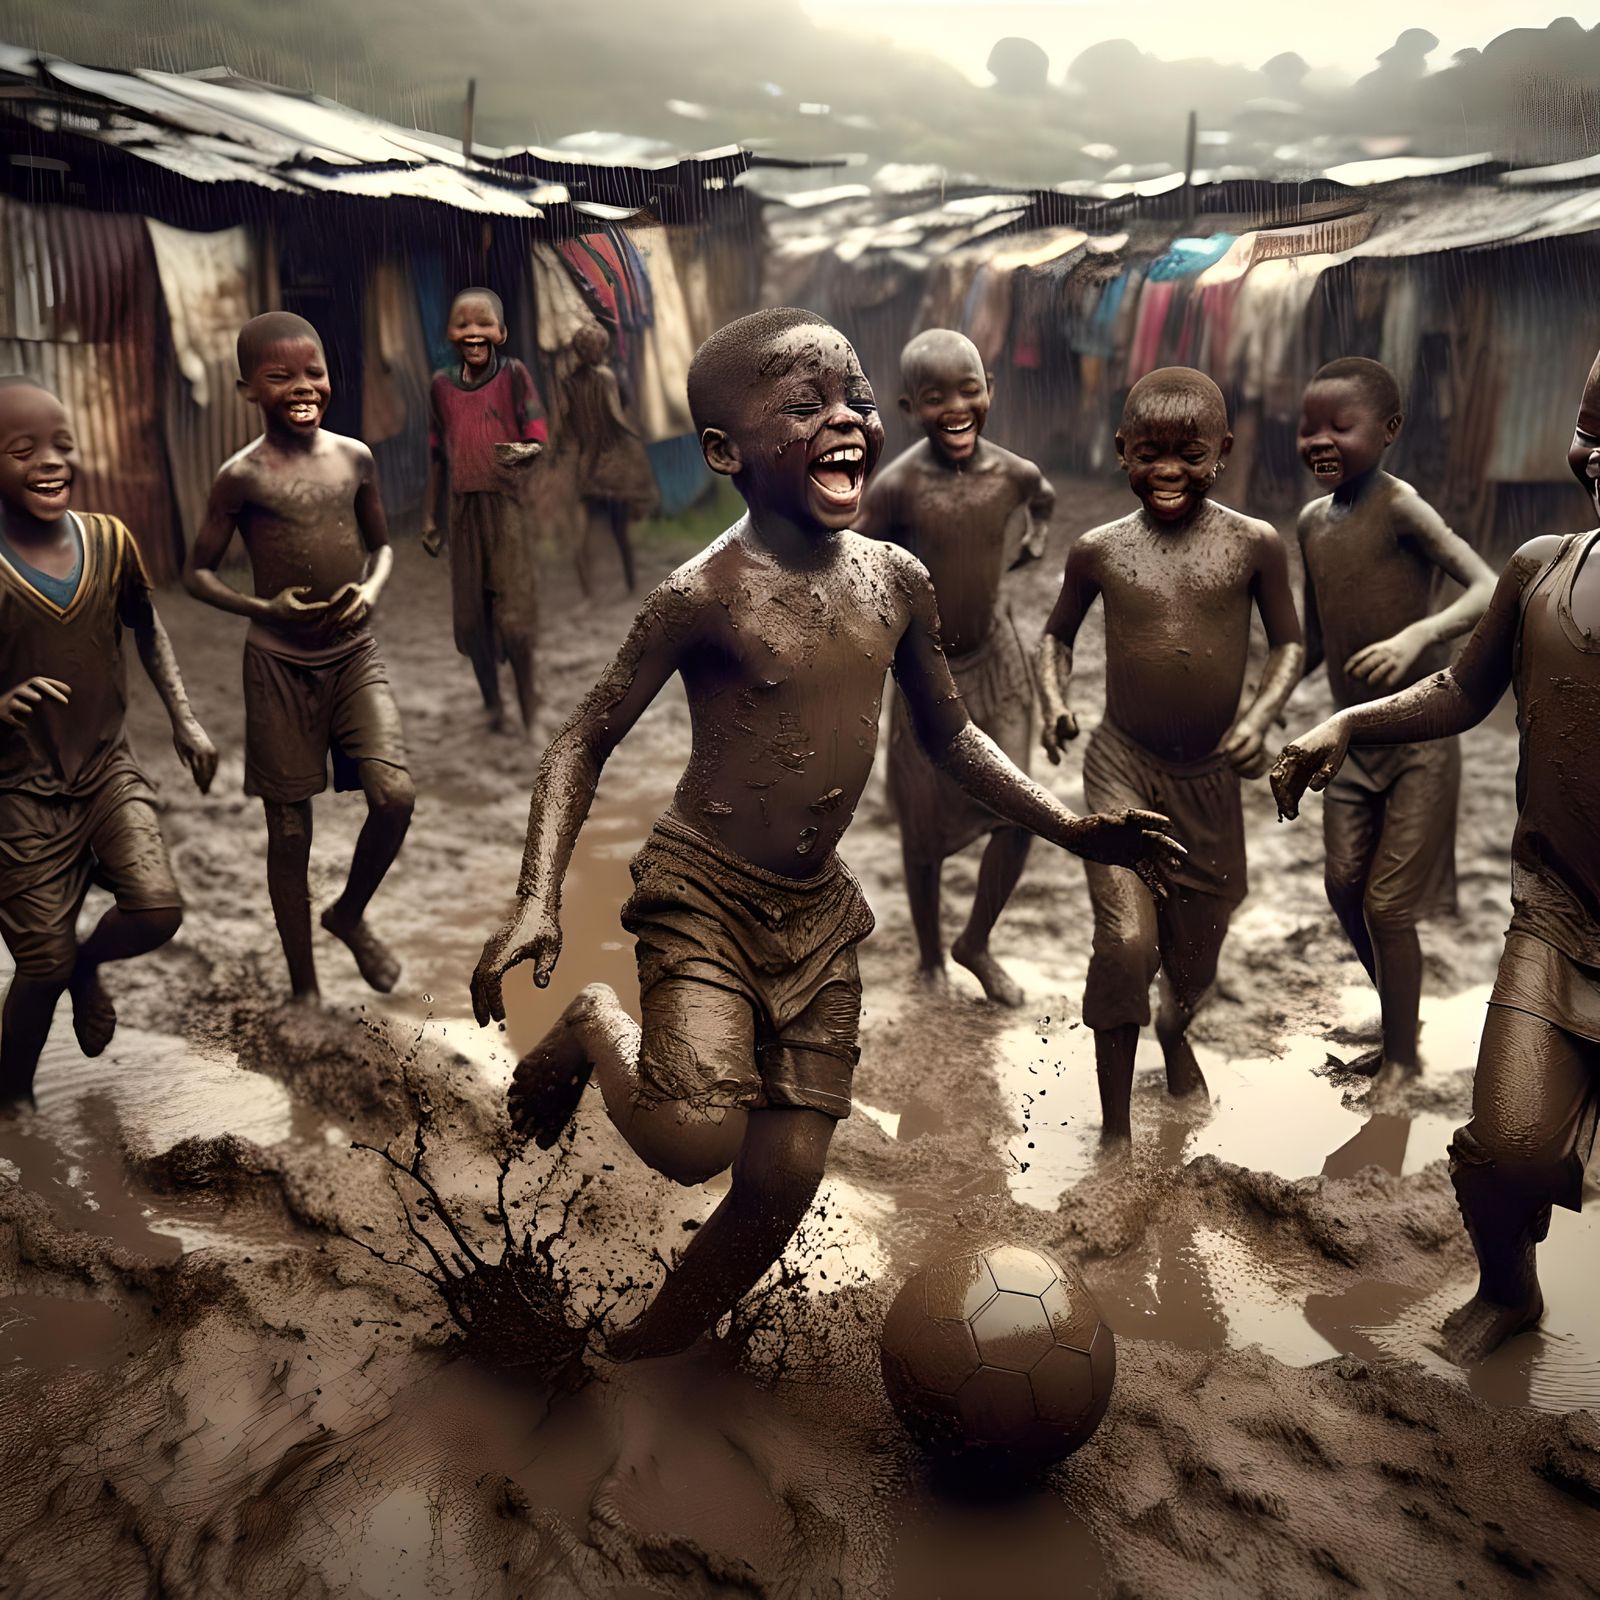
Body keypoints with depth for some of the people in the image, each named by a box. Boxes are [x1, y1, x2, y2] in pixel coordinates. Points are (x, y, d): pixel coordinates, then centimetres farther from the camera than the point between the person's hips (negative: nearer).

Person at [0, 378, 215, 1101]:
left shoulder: (108, 540, -4)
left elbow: (146, 630, 14)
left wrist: (184, 719, 8)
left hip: (107, 768, 4)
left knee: (158, 911, -11)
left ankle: (87, 968, 25)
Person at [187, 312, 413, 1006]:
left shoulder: (355, 456, 1)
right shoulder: (242, 475, -8)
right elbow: (198, 572, -1)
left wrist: (371, 589, -8)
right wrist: (264, 608, -18)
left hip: (355, 653, 3)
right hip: (280, 664, -2)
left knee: (395, 795, -14)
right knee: (289, 828, 5)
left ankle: (350, 913, 17)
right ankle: (303, 986, 21)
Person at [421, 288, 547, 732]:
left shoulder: (513, 373, -5)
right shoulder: (442, 384, 5)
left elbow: (538, 440, -6)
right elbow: (437, 456, 12)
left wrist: (523, 452, -30)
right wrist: (429, 517, 12)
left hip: (507, 507, -4)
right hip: (463, 509, 4)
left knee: (514, 614, -5)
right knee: (471, 613, 8)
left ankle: (528, 706, 13)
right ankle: (492, 703, 25)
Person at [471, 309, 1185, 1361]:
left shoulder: (897, 581, 0)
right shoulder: (706, 595, -16)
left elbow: (949, 734, 13)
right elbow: (587, 741, -9)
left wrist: (1071, 827, 6)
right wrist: (539, 901, -21)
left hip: (819, 915, 5)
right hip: (703, 894, -5)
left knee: (784, 1184, 5)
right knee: (695, 1139, -23)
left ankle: (646, 1360, 30)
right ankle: (593, 1029, 11)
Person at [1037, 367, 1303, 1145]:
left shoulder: (1254, 545, -3)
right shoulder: (1099, 549, -3)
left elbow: (1288, 643, 6)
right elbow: (1057, 632, 12)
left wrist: (1259, 715, -10)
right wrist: (1053, 702, -6)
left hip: (1211, 777, 2)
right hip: (1121, 766, -1)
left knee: (1196, 953, 16)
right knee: (1125, 943, -16)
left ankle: (1174, 1032, 54)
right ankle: (1115, 1126, 2)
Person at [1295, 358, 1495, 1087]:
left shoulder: (1400, 508, -16)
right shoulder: (1312, 520, 4)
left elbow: (1490, 589, -26)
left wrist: (1417, 636, -41)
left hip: (1418, 737, -6)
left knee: (1387, 905, -1)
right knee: (1343, 888, 12)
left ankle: (1401, 1058, 19)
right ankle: (1399, 1023, 34)